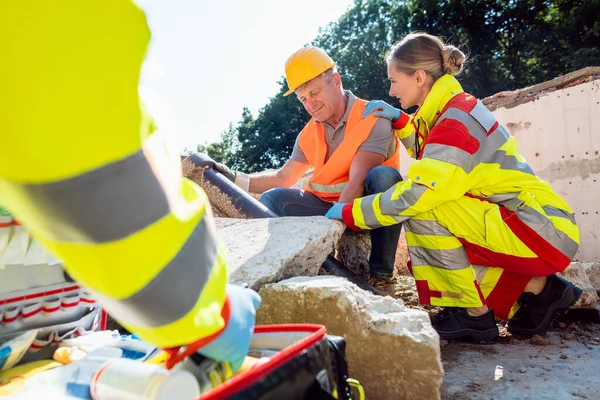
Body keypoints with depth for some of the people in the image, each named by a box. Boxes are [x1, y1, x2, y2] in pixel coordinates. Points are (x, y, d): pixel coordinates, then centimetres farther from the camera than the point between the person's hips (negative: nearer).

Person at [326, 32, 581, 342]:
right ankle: (536, 288, 12)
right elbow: (427, 150, 28)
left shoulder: (456, 120, -19)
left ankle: (475, 314, -7)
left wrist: (349, 212, -15)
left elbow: (414, 194, -25)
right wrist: (398, 119, 13)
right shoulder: (451, 110, 7)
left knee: (423, 207, -20)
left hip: (542, 230, -9)